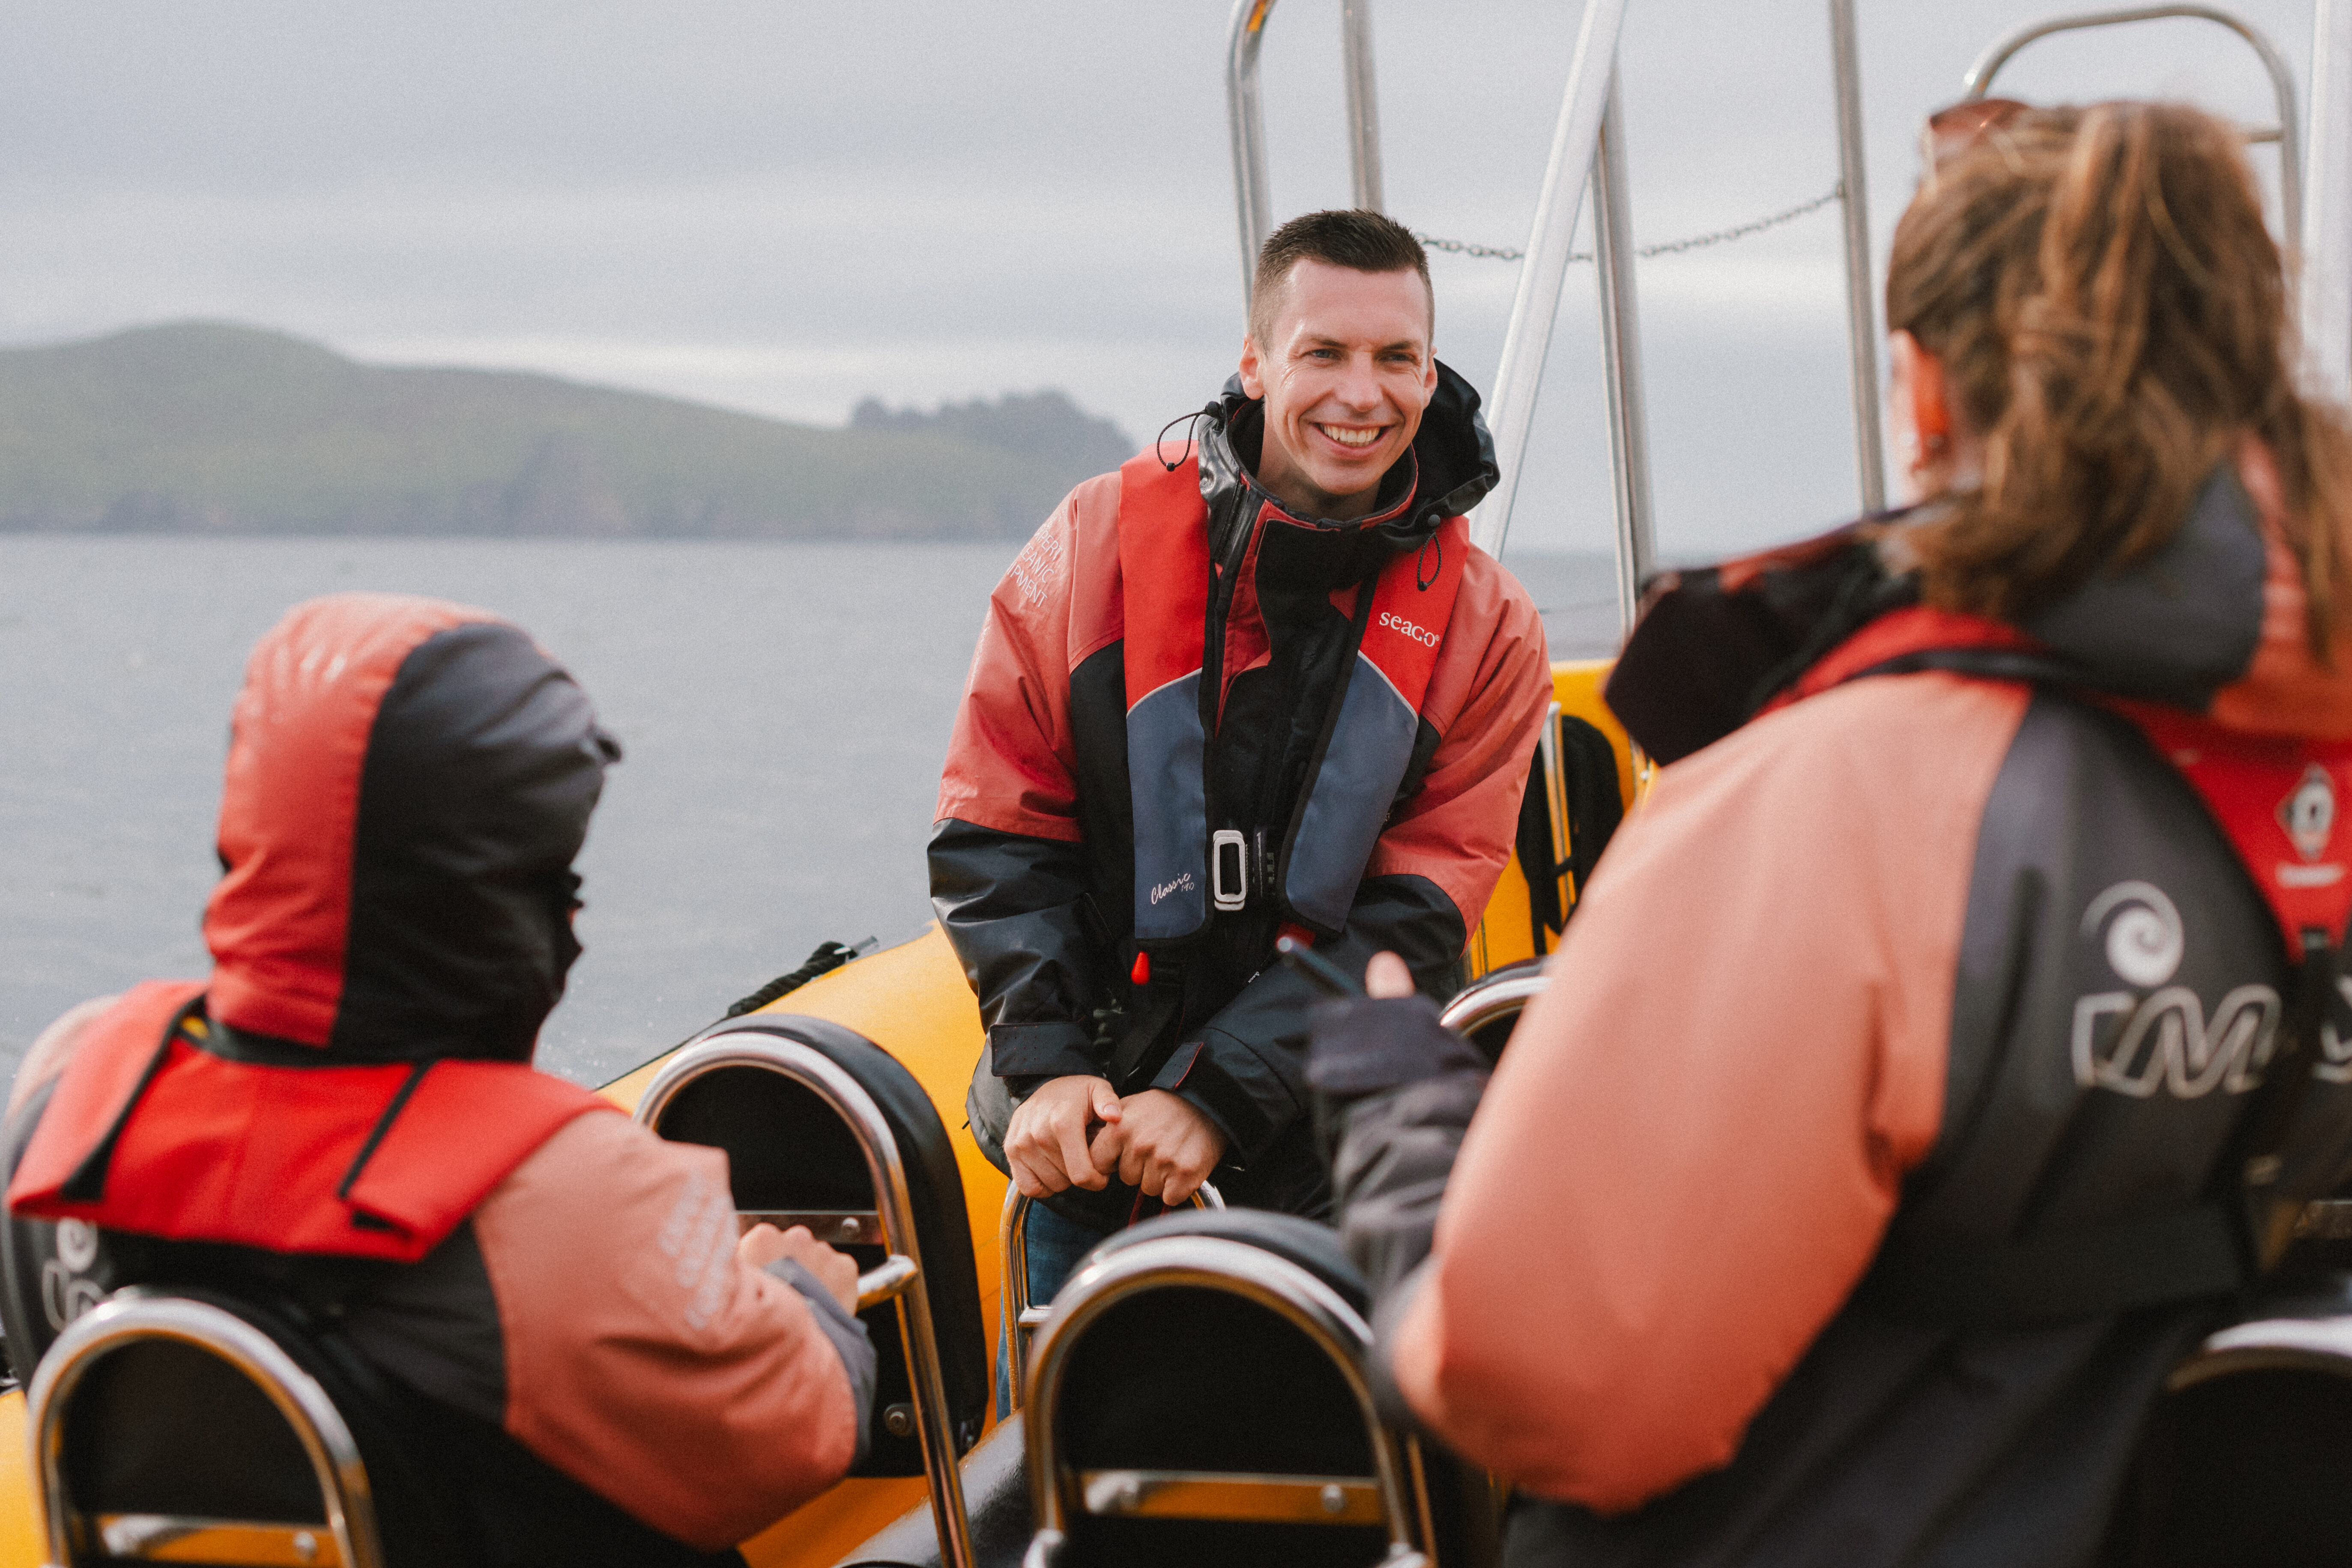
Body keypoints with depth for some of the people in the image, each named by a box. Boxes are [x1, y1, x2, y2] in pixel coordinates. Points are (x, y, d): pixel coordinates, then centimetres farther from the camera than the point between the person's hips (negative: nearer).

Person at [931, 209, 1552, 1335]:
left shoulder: (1483, 629, -3)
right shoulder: (1103, 539, -2)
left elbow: (1414, 915, -7)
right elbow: (993, 827, 1)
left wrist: (1216, 1095, -17)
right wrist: (1045, 1066, -11)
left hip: (1320, 1169, -1)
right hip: (1087, 1154, 1)